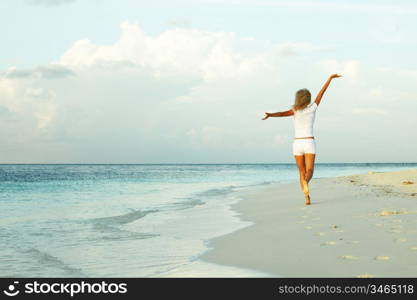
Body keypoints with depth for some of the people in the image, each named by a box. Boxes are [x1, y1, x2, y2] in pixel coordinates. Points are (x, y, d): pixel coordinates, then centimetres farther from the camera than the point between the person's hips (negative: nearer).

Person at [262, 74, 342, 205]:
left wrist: (270, 114, -38)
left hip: (297, 144, 1)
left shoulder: (295, 110, -3)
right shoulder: (312, 108, 0)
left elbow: (282, 113, -24)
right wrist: (330, 77, 17)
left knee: (302, 172, 12)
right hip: (309, 143, -1)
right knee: (309, 171, -8)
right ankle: (305, 184, -43)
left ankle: (307, 198, 4)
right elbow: (322, 92, 9)